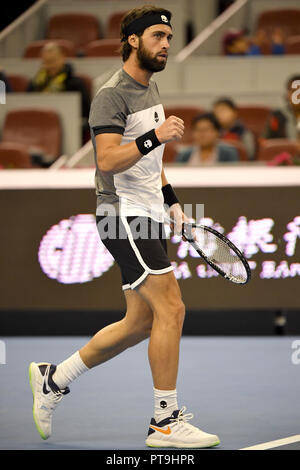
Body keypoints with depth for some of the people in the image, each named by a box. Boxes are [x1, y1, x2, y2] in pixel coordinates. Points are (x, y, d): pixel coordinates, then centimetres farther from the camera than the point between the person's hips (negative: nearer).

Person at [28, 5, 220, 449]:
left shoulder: (150, 88, 17)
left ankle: (53, 378, 23)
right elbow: (109, 159, -23)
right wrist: (153, 137, -32)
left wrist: (170, 198, 22)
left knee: (139, 323, 10)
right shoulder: (112, 94, -12)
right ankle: (166, 421, -10)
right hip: (123, 215, -10)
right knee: (171, 309, -16)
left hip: (148, 215, 10)